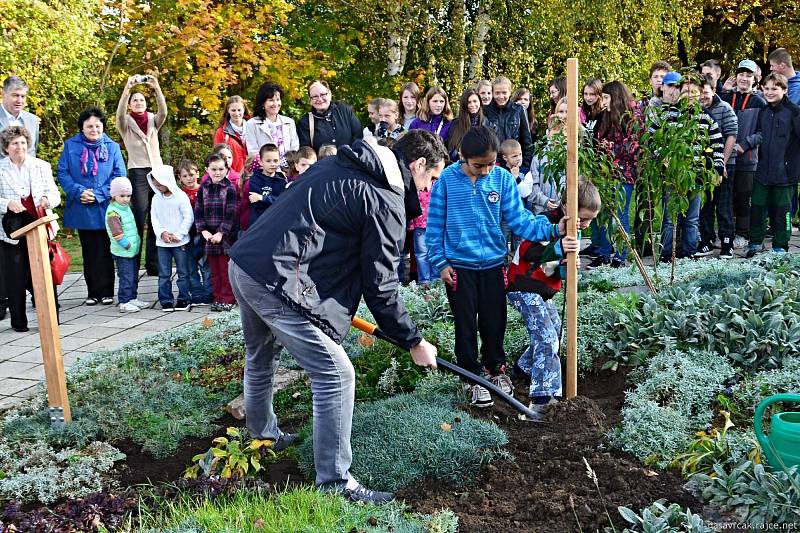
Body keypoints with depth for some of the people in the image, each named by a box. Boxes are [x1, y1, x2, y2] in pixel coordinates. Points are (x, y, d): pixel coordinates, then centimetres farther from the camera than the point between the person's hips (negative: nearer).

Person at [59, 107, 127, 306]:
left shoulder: (112, 147, 2)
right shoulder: (71, 146, 4)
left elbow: (119, 176, -3)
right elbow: (62, 172, 0)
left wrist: (99, 194, -13)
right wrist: (79, 192, -15)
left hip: (104, 208, -1)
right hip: (81, 209, 2)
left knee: (104, 251, 2)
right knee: (88, 252, 10)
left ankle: (105, 292, 10)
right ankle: (92, 292, 17)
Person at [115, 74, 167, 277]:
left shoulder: (153, 120, 13)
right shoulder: (126, 123, 7)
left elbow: (163, 111, -8)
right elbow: (120, 112, -15)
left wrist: (157, 88, -21)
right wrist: (127, 88, -26)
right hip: (137, 173, -3)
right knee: (138, 220, -6)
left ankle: (153, 264, 6)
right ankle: (133, 264, 0)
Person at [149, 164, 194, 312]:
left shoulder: (181, 196, -8)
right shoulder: (156, 198, 6)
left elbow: (189, 218, -9)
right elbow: (154, 218, 5)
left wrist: (178, 235, -14)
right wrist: (162, 233, -12)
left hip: (180, 242, -4)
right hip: (162, 243, 4)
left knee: (183, 272, 5)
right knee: (164, 274, 6)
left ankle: (184, 299, 15)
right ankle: (166, 301, 14)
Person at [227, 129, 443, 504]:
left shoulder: (337, 165, 17)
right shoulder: (385, 202, -8)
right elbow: (380, 286, -7)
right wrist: (413, 341, 4)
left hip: (243, 262, 10)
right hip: (276, 282, -10)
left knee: (260, 357, 30)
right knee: (335, 375, -3)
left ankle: (262, 434, 54)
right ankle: (334, 484, 5)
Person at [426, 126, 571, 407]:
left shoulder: (502, 178, -6)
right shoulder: (447, 179, -11)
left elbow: (518, 218, -7)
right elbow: (435, 225, -4)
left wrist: (552, 229, -21)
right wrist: (440, 263, -6)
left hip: (493, 263, 2)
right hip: (458, 266, -2)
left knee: (495, 323, 13)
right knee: (466, 326, 8)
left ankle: (496, 369, 37)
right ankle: (474, 377, 26)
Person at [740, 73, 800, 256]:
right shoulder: (763, 112, 8)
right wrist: (745, 144, -2)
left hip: (784, 171, -4)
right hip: (763, 170, 5)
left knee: (781, 210, 6)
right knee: (757, 207, 8)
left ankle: (780, 246, 18)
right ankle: (756, 242, 22)